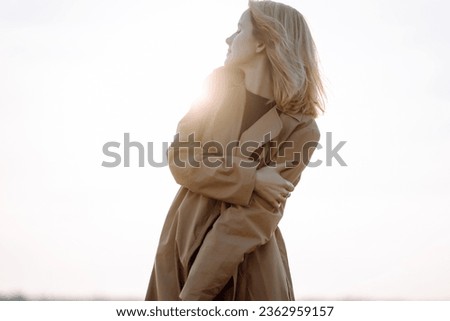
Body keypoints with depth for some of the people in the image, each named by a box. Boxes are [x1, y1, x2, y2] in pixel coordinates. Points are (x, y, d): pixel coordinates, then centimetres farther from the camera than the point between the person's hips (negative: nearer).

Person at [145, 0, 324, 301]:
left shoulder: (300, 129, -10)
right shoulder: (221, 84, 4)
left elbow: (255, 217, -16)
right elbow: (179, 159, -3)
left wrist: (193, 294, -21)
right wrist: (249, 180, -17)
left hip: (247, 263, -4)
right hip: (183, 245, 4)